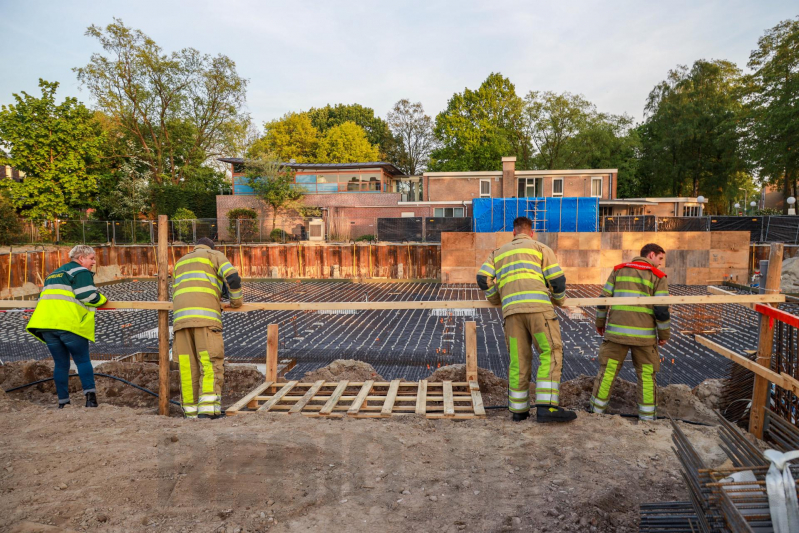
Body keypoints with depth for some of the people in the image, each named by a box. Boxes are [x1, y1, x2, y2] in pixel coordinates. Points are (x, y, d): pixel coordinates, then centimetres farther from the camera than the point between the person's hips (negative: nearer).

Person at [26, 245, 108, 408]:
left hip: (45, 324, 7)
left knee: (60, 364, 13)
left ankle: (63, 401, 12)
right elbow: (89, 296, -11)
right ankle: (90, 394, -9)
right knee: (83, 361, 4)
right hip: (69, 324, -6)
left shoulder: (53, 274, 28)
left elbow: (45, 297, 28)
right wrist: (103, 300, 7)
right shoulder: (81, 272, 1)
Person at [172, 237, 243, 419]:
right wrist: (237, 300, 15)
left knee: (188, 366, 6)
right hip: (205, 317, -5)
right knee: (211, 363, -8)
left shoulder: (180, 263, 33)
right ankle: (208, 409, -21)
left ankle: (191, 412, 5)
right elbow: (233, 278, -2)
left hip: (181, 318, 5)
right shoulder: (215, 255, 17)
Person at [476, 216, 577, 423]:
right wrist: (560, 300, 31)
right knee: (551, 354, -1)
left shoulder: (498, 253, 28)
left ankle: (518, 410, 16)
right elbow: (557, 280, 10)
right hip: (538, 306, -4)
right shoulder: (541, 248, 19)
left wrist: (497, 301, 29)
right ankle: (546, 407, -9)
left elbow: (483, 278, 13)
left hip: (512, 309, 4)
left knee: (519, 361, 10)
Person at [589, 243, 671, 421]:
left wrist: (600, 323, 18)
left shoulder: (618, 270, 9)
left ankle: (596, 410, 16)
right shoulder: (658, 276, 0)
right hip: (643, 334, -2)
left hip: (616, 331, 2)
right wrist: (664, 335, 6)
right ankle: (647, 417, 15)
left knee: (608, 370, 9)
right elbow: (662, 310, -6)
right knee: (646, 375, 11)